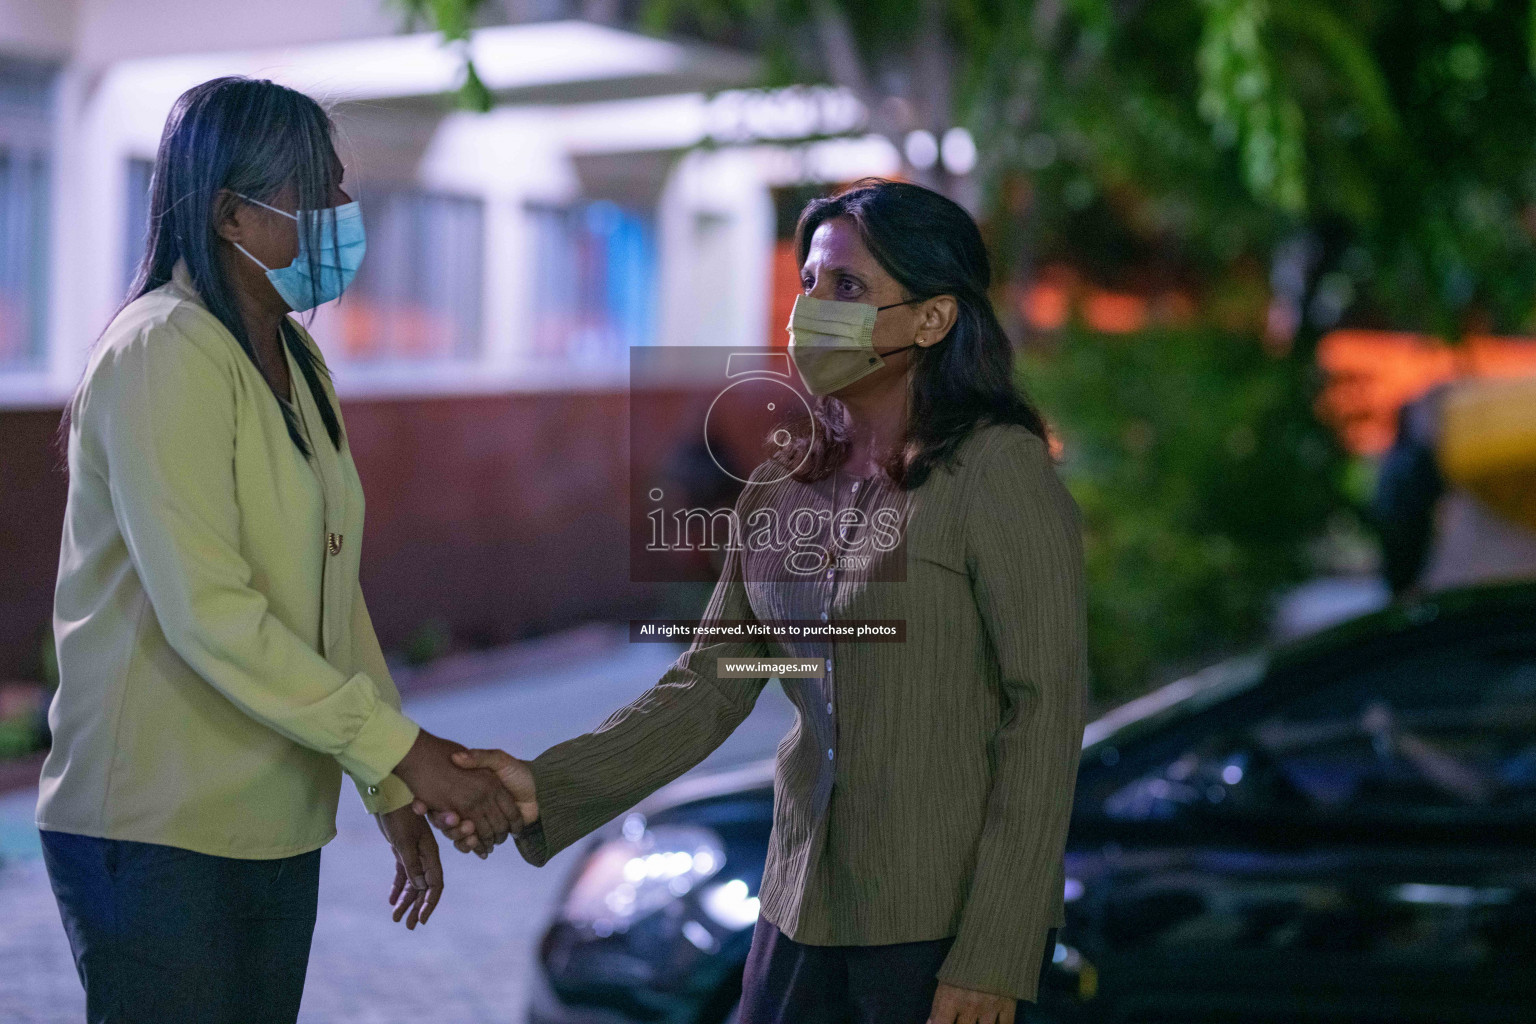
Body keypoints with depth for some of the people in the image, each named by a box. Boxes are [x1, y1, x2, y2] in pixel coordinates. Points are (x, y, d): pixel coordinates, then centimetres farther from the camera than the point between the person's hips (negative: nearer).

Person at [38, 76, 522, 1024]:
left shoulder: (299, 360, 12)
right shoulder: (163, 351, -15)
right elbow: (206, 611, -23)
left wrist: (393, 796, 11)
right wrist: (401, 748, -21)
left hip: (278, 829, 8)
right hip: (158, 834, -8)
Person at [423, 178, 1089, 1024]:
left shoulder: (998, 472, -11)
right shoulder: (782, 487, 7)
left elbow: (1044, 714, -13)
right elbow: (710, 684, 3)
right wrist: (548, 788, -11)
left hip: (944, 921, -5)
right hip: (806, 903, 5)